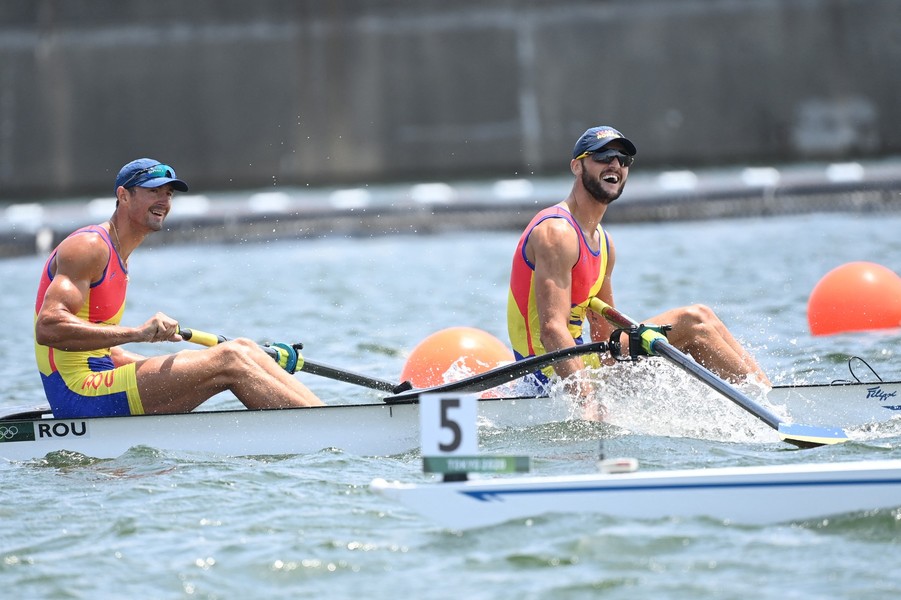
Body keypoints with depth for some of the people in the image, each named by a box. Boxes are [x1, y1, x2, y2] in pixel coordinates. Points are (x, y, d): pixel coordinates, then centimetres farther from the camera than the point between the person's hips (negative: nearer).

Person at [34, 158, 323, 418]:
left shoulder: (118, 259, 20)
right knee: (229, 360, -17)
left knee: (243, 349, 1)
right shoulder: (89, 246, -11)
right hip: (80, 395, -10)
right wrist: (138, 333, -28)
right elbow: (48, 327, -24)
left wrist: (173, 366, 14)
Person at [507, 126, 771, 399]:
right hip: (553, 374, -10)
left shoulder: (603, 243, 16)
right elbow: (551, 330, -26)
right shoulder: (557, 232, -15)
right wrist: (589, 404, -34)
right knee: (693, 323, -14)